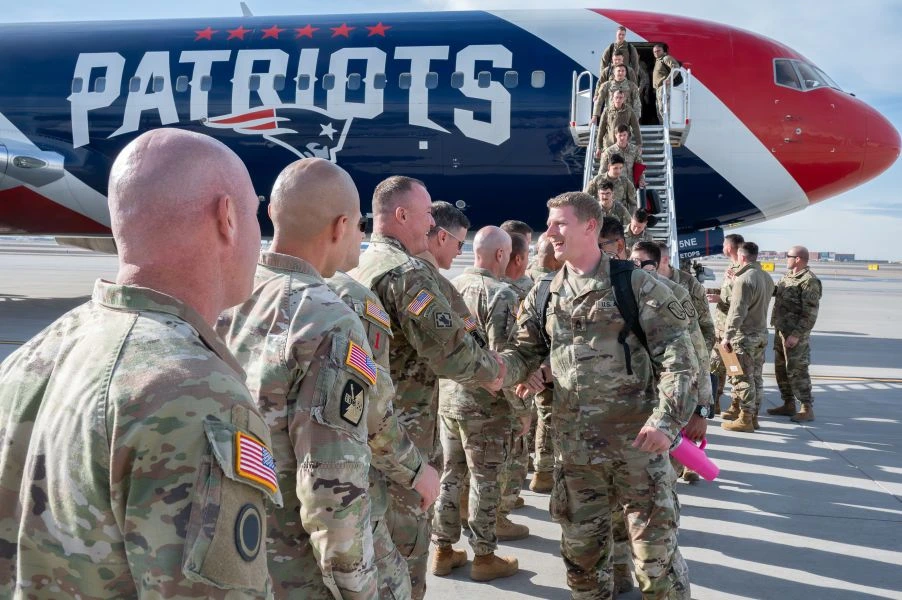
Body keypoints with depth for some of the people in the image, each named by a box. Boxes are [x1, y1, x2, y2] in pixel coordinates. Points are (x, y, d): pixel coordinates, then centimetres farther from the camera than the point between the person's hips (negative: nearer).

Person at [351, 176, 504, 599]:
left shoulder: (361, 266, 12)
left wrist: (458, 331, 8)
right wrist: (491, 370, -4)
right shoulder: (408, 272, -18)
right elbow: (450, 351, -22)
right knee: (405, 541, 2)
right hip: (399, 431, -9)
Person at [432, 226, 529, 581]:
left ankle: (442, 550, 26)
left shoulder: (450, 287, 6)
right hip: (486, 403, -6)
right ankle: (484, 557, 18)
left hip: (447, 397, 7)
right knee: (486, 480, 6)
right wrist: (521, 408, -11)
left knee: (450, 473, 16)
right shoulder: (501, 294, -16)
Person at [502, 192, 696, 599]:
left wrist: (667, 420, -21)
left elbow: (676, 359, -9)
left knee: (654, 547, 4)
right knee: (580, 549, 15)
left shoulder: (639, 287, -6)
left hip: (637, 442, -4)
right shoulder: (543, 297, 8)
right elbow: (523, 353, 9)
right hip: (572, 446, 5)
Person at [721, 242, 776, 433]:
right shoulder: (767, 277, 10)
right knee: (756, 377, 14)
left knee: (742, 378, -2)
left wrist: (727, 336, -16)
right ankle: (753, 416, 21)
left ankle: (745, 419, 1)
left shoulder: (744, 279, -18)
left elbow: (738, 311, -21)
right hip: (762, 333, 9)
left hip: (744, 335, -9)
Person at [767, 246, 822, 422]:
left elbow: (810, 314, -21)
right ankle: (788, 404, 26)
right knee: (781, 369, 15)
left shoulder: (809, 281, -17)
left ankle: (807, 409, 5)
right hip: (781, 330, 9)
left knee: (796, 371, -4)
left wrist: (796, 335, -24)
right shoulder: (788, 276, 11)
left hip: (795, 335, -9)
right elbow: (776, 291, 29)